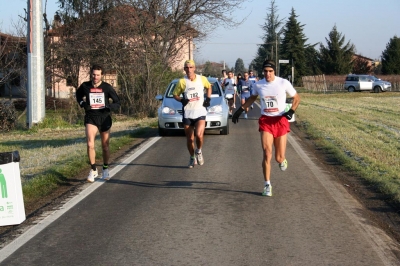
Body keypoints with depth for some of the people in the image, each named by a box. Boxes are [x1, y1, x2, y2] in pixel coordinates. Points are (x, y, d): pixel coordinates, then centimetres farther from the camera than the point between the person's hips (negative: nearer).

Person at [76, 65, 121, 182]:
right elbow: (78, 94, 22)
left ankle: (105, 169, 30)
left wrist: (109, 107, -19)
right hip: (90, 118, 0)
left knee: (105, 146, 9)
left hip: (105, 118, 0)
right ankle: (93, 170, -3)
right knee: (90, 144, -18)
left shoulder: (107, 87, -4)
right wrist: (82, 103, 1)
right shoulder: (85, 86, 0)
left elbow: (117, 102, 2)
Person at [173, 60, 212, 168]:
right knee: (190, 139, 5)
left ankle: (198, 151, 9)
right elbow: (175, 95, 7)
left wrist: (208, 98, 7)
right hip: (187, 114, 1)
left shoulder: (202, 79, 2)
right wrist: (182, 100, -13)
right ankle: (192, 158, 28)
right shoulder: (182, 82, -1)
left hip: (200, 112, -1)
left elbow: (209, 87, 21)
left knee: (199, 135, -21)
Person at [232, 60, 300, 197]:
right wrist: (240, 110, 17)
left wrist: (291, 111, -11)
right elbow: (252, 98, 23)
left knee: (279, 158, 0)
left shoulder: (284, 83, -7)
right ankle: (267, 185, 0)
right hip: (265, 121, 1)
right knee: (267, 153, -11)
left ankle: (282, 159, 40)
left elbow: (296, 98, 5)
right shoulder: (257, 85, 1)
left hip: (280, 120, -1)